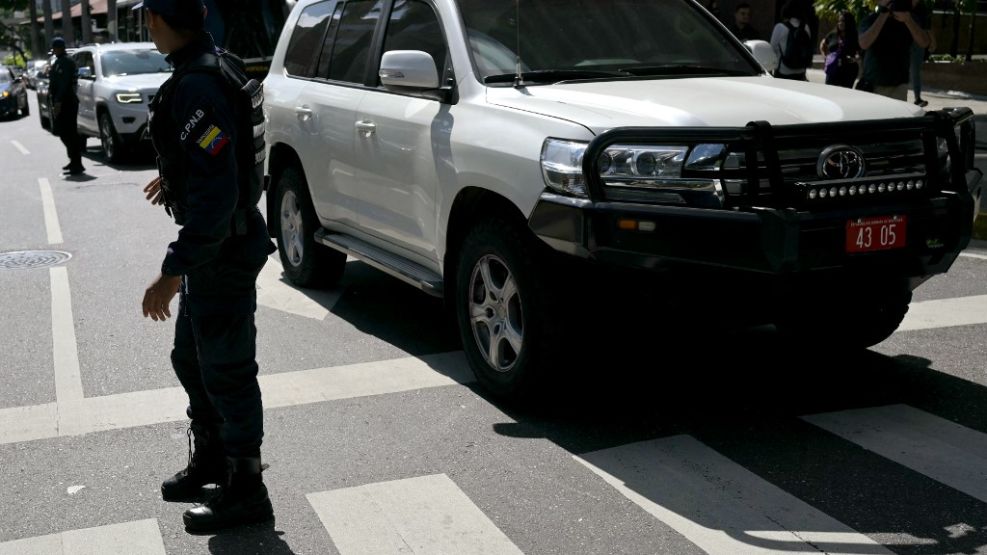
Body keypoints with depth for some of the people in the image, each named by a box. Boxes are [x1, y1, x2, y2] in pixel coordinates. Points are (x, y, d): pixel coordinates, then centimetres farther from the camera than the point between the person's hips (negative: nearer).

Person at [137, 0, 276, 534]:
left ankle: (246, 491, 18)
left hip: (223, 250, -10)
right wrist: (174, 176, 38)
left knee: (226, 372, 3)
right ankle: (210, 460, 40)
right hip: (216, 243, 10)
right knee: (191, 359, 22)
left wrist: (173, 271, -29)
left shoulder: (198, 87, -25)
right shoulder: (218, 67, 6)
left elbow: (215, 193, -30)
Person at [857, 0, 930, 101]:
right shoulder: (870, 21, -1)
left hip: (899, 86, 0)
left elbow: (924, 43, -10)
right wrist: (883, 15, -20)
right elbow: (864, 43, -20)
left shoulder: (908, 21, 4)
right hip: (873, 85, 0)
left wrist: (907, 19, -23)